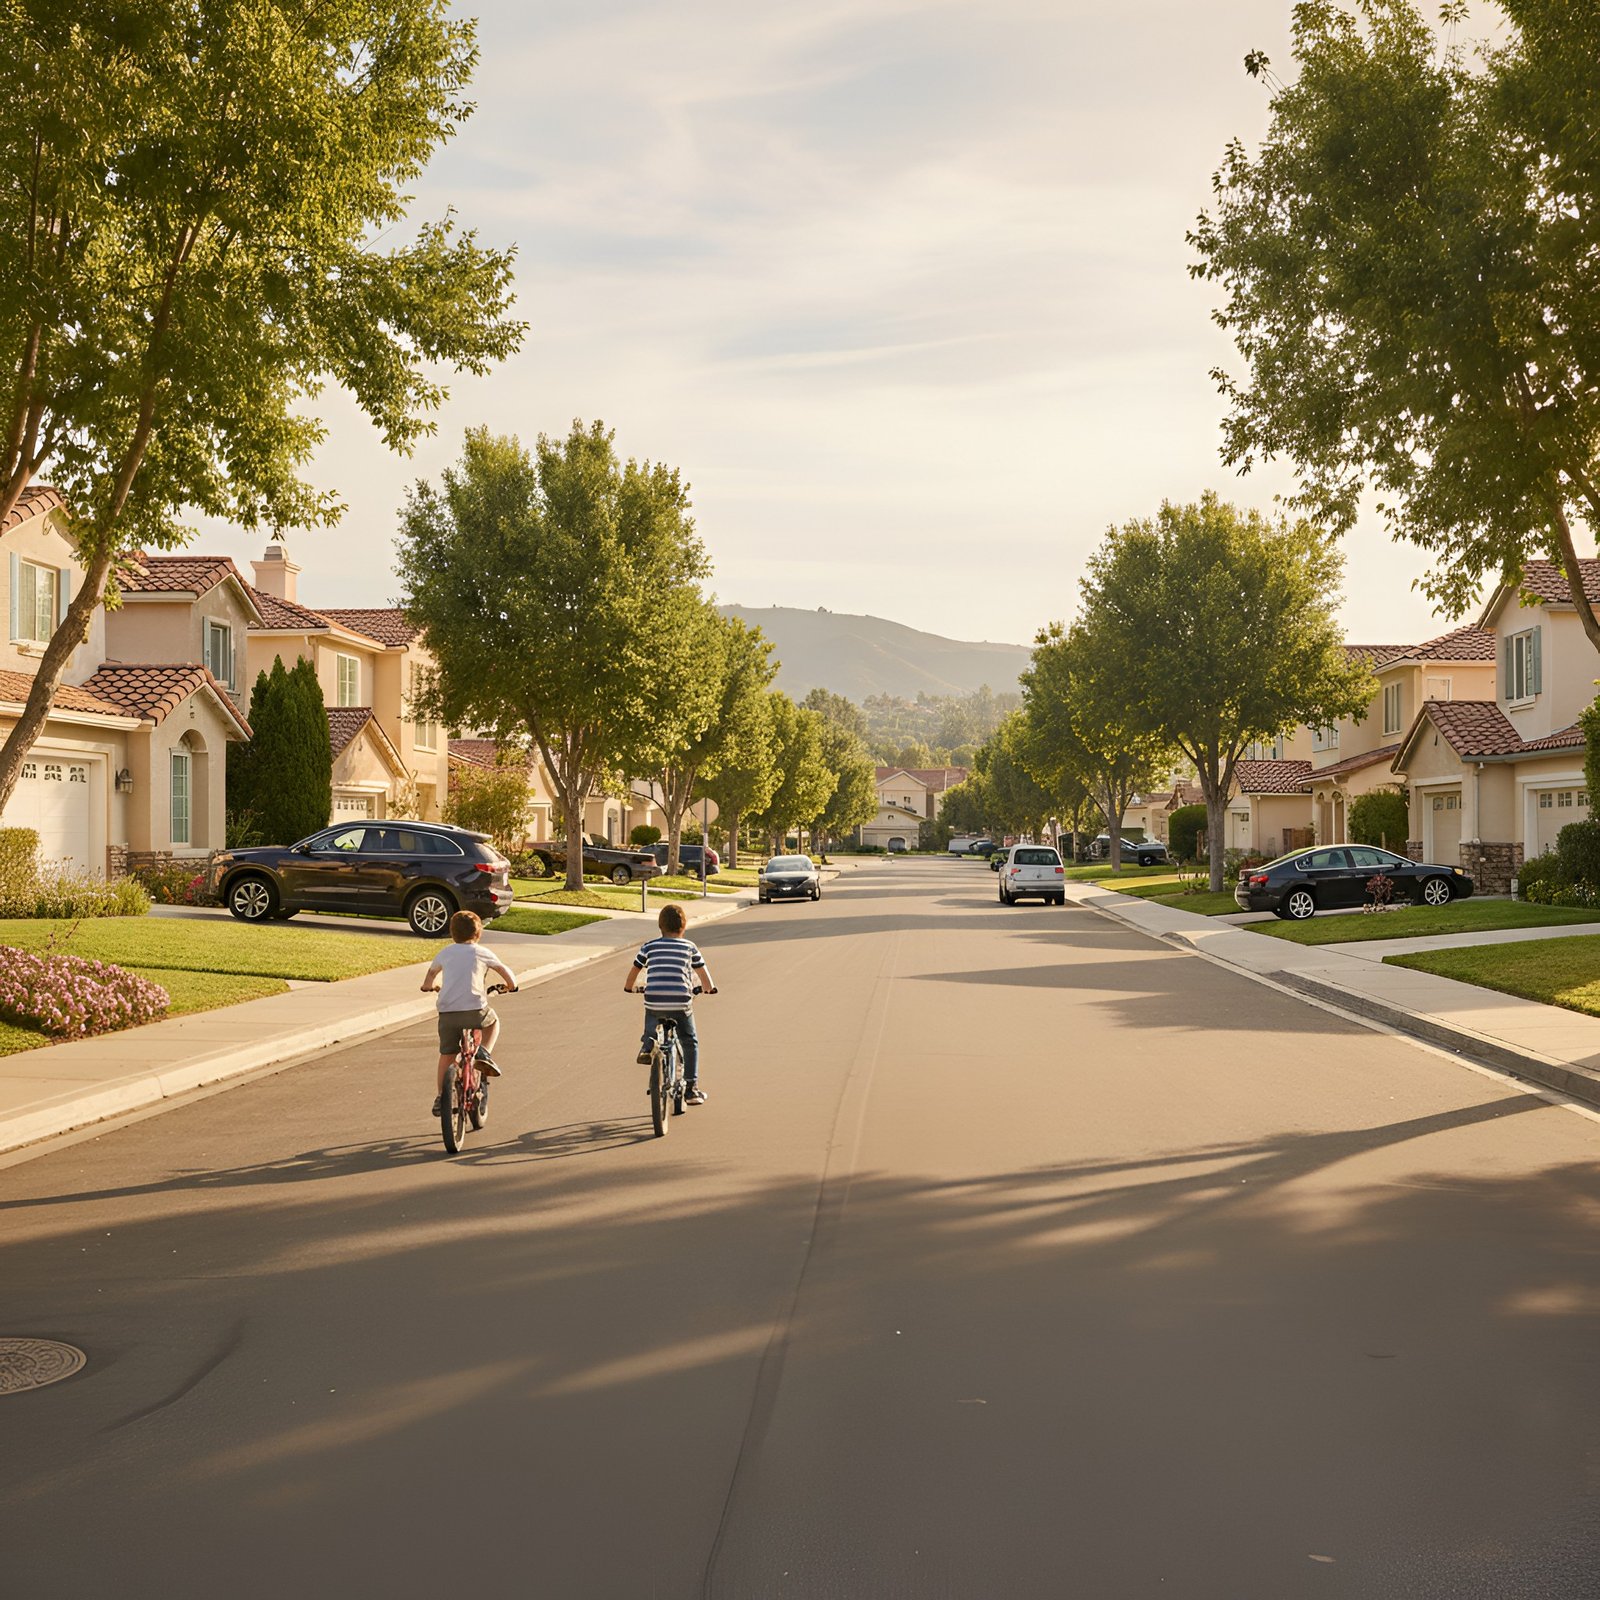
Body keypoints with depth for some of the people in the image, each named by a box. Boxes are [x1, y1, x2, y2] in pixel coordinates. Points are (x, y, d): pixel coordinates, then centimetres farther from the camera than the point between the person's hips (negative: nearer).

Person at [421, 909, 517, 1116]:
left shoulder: (445, 953, 17)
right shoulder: (482, 953, 11)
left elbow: (428, 983, 27)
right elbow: (507, 973, 14)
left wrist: (433, 986, 49)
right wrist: (511, 986, 35)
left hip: (447, 1011, 2)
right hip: (475, 1009, -2)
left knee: (446, 1054, 15)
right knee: (493, 1021, 29)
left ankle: (440, 1096, 12)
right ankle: (485, 1052, 6)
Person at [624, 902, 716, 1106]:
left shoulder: (648, 946, 10)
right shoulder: (689, 947, 9)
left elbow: (634, 970, 19)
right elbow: (702, 972, 20)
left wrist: (628, 988, 39)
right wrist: (709, 988, 39)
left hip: (654, 1003, 1)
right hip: (681, 1003, -1)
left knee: (651, 1032, 30)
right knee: (690, 1043, 15)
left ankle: (647, 1047, -2)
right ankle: (691, 1088, 12)